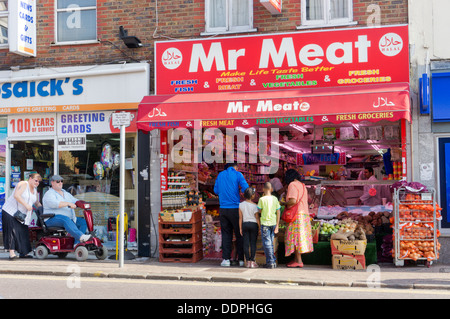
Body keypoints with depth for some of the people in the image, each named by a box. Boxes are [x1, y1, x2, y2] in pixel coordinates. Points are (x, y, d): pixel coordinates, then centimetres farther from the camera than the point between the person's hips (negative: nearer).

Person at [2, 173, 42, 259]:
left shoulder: (35, 190, 15)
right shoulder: (23, 184, -11)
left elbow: (36, 202, 25)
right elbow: (16, 195, -23)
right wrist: (26, 205, -25)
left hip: (22, 215, 8)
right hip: (11, 211, -8)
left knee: (23, 232, 4)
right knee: (13, 231, -15)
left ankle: (23, 253, 11)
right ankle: (11, 253, -19)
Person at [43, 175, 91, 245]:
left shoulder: (66, 194, 23)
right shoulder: (49, 194, -2)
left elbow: (75, 201, 20)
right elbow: (54, 203, -22)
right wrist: (68, 204, -30)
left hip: (70, 218, 8)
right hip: (53, 219, -8)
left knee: (84, 222, -12)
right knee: (66, 219, -38)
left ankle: (77, 244, -25)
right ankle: (81, 236, -56)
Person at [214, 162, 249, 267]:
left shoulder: (220, 175, 9)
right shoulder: (237, 174, -3)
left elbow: (216, 191, 16)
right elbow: (246, 189, -11)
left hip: (223, 208, 3)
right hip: (235, 208, -3)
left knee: (226, 234, 7)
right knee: (239, 234, 5)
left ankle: (226, 259, 2)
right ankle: (241, 259, 6)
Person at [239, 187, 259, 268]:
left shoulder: (241, 205, 1)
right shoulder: (254, 205, -8)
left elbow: (240, 218, 4)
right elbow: (257, 218, -7)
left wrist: (240, 228, 9)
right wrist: (260, 228, 0)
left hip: (245, 224, 3)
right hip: (253, 224, -3)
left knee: (246, 243, 3)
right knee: (253, 243, 1)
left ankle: (247, 261, 4)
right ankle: (252, 261, 0)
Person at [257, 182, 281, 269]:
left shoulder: (262, 199, -10)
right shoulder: (275, 199, 2)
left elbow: (259, 211, -1)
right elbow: (278, 213, 3)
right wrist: (277, 226, 9)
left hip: (265, 223, -4)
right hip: (273, 223, 5)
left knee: (267, 243, 1)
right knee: (271, 243, 15)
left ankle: (271, 262, -2)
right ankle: (273, 261, 18)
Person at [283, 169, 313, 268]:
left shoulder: (292, 185, -9)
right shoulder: (302, 185, 19)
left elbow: (293, 201, -20)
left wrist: (285, 203, -3)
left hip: (297, 215, -9)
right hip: (304, 213, 9)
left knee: (295, 237, -8)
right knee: (300, 236, 10)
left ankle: (299, 261, -9)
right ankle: (296, 259, 14)